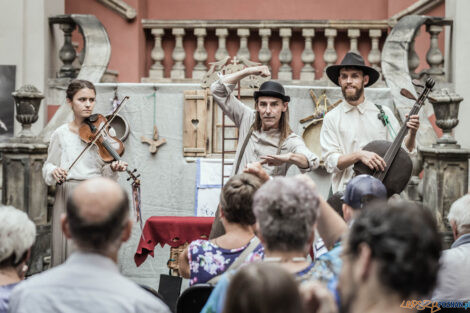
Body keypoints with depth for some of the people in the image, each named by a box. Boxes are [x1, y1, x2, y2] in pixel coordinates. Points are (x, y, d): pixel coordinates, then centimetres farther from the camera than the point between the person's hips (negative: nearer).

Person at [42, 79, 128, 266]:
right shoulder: (61, 134, 5)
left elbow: (106, 174, 4)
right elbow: (48, 167, 11)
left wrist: (113, 168, -18)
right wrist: (54, 172, -11)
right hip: (68, 196, 0)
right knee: (69, 248, -4)